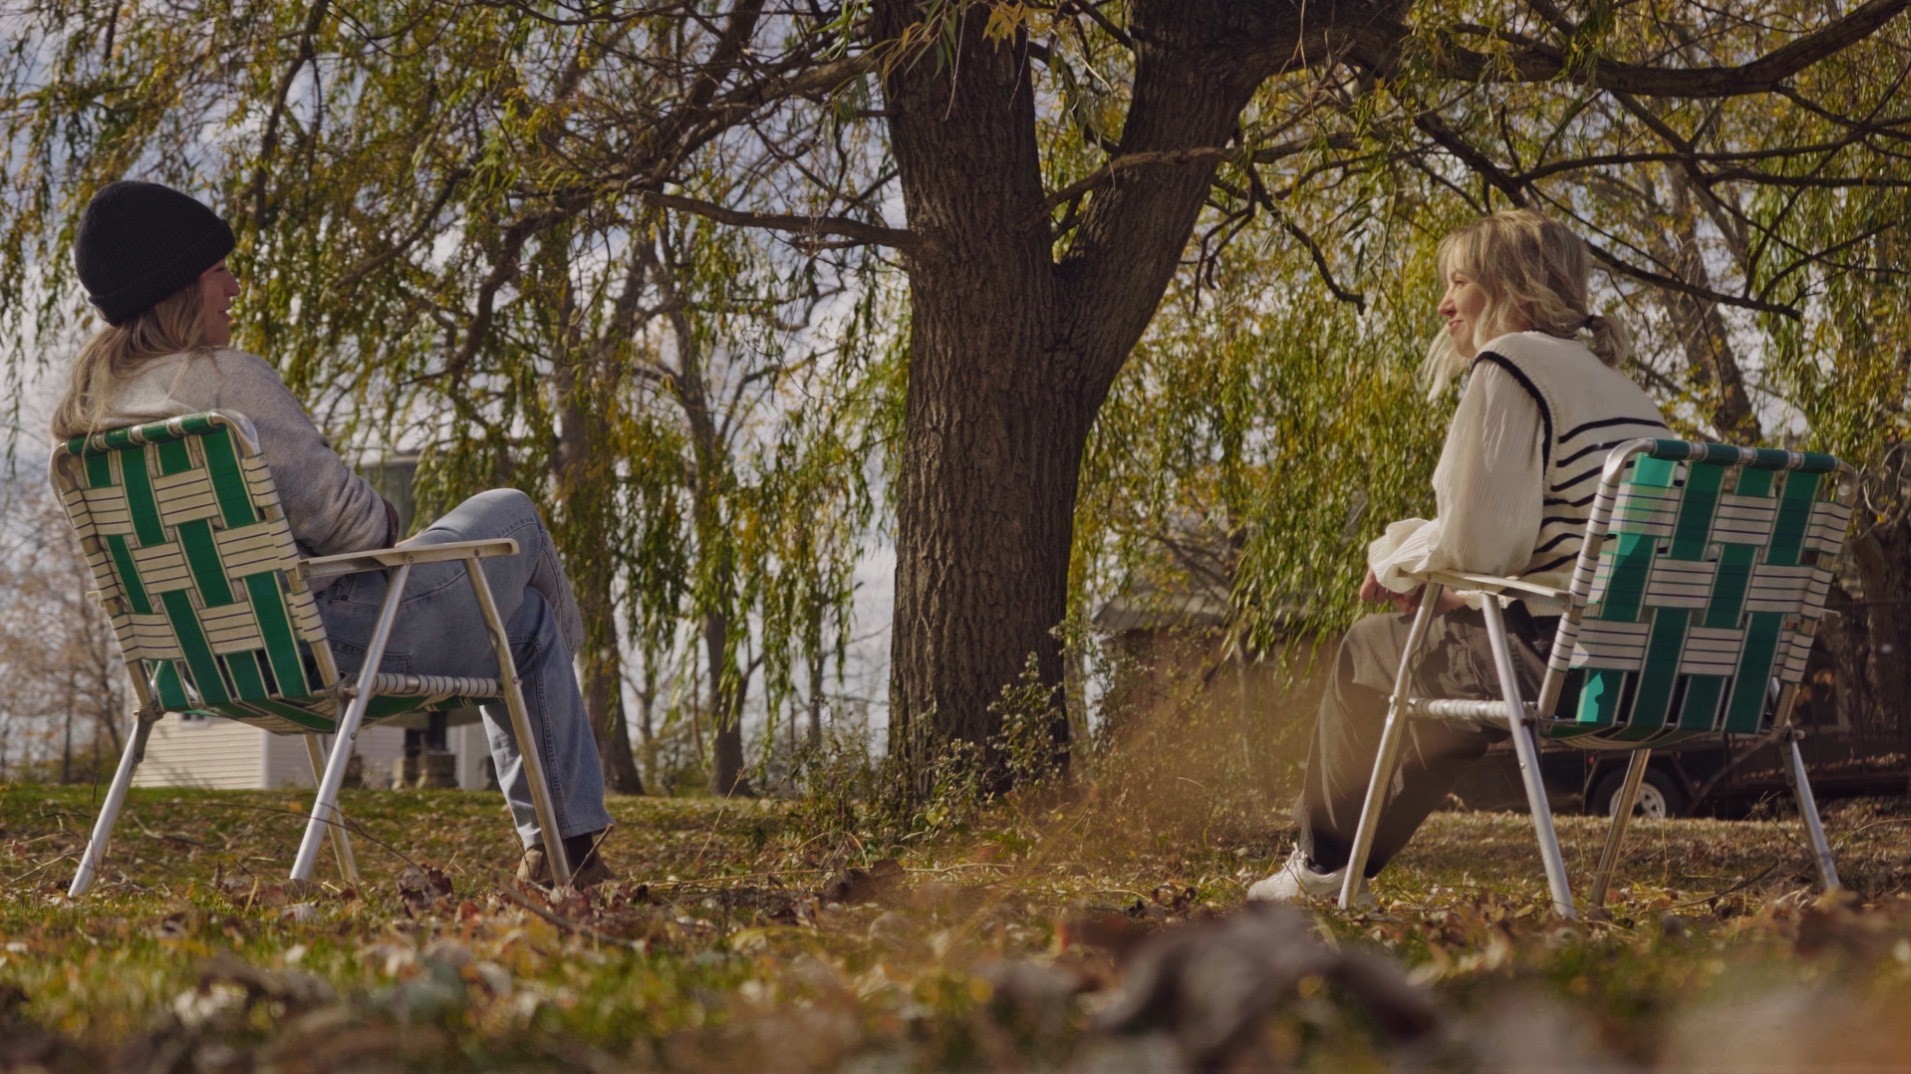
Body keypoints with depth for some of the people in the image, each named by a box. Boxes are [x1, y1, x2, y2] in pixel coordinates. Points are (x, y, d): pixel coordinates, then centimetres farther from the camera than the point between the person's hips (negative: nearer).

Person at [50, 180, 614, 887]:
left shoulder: (90, 402, 5)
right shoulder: (223, 377, -23)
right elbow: (330, 509, -22)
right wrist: (388, 527, 2)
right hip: (323, 635, -9)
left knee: (526, 618, 27)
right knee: (511, 516, 17)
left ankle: (566, 837, 32)